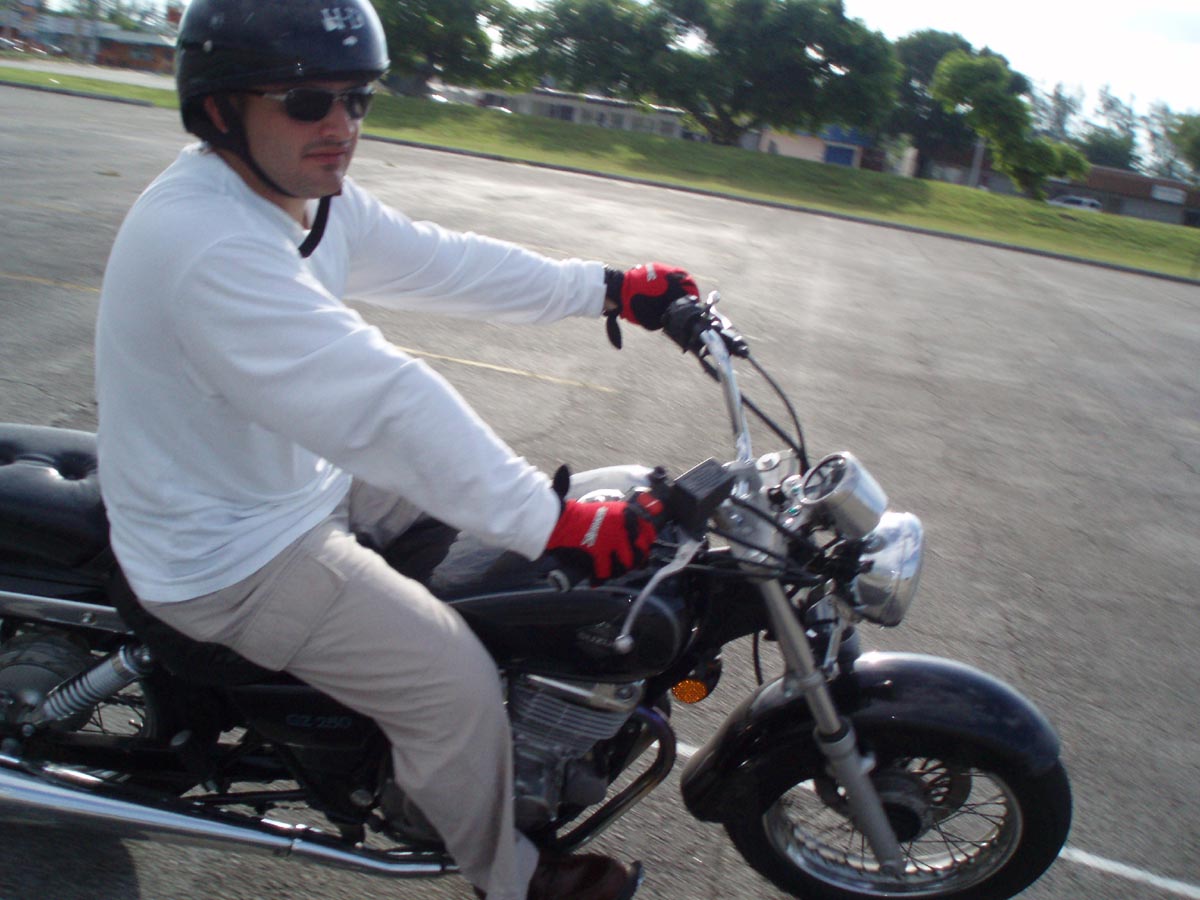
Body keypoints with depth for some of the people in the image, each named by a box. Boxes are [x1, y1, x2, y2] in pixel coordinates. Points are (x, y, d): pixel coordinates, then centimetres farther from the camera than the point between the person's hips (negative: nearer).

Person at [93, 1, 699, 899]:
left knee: (491, 508, 13)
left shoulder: (313, 197, -1)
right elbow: (379, 403, -39)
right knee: (457, 687, -12)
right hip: (229, 555, -10)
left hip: (296, 474, 10)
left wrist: (611, 288, 2)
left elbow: (443, 262, 3)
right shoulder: (205, 242, -32)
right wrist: (559, 522, -39)